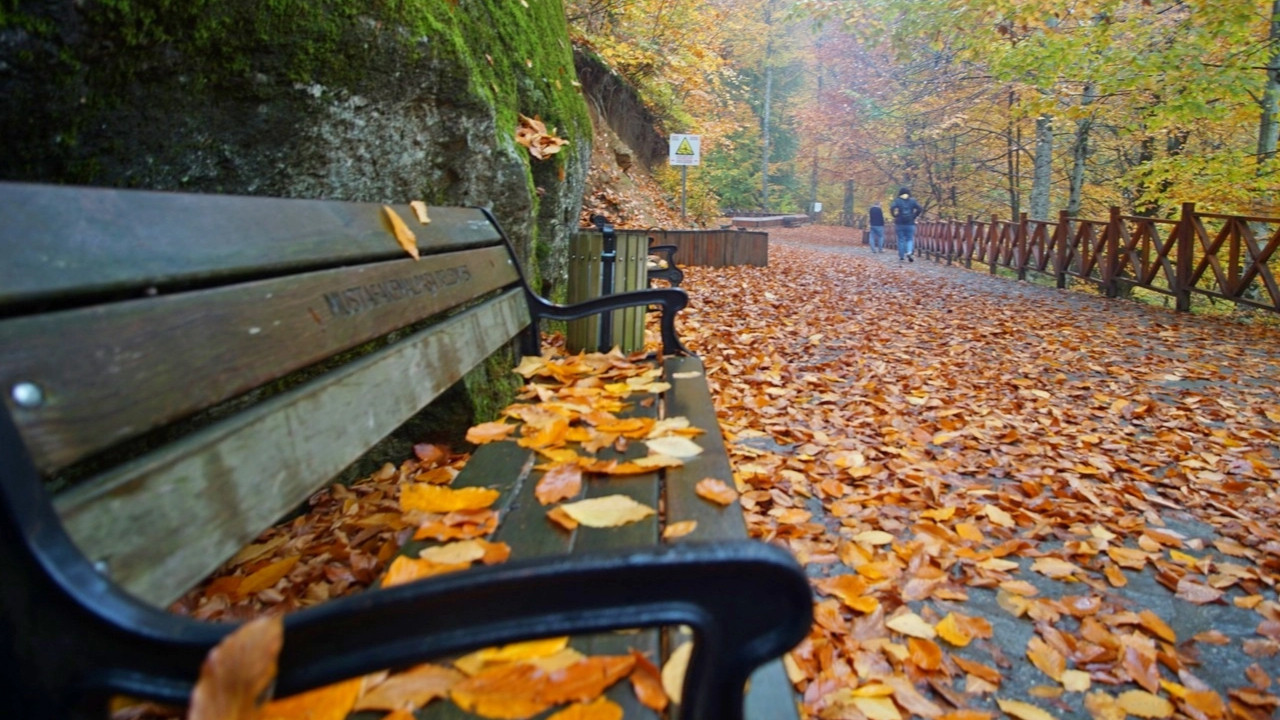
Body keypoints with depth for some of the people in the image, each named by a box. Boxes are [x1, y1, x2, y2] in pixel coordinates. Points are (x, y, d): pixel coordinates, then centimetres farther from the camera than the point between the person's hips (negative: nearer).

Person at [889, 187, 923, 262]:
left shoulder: (897, 200, 1)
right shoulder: (912, 200, 6)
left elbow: (892, 208, -15)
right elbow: (920, 209, -5)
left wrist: (895, 216, -2)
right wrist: (914, 216, 5)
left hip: (900, 223, -1)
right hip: (910, 223, 1)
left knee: (900, 240, 6)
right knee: (909, 239, 8)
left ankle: (901, 257, 7)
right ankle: (909, 252, -18)